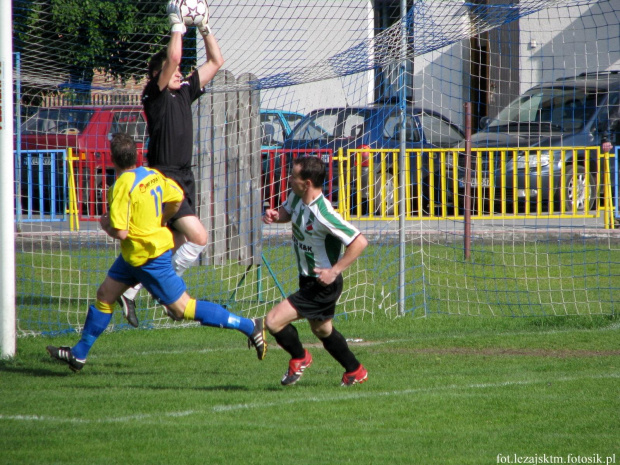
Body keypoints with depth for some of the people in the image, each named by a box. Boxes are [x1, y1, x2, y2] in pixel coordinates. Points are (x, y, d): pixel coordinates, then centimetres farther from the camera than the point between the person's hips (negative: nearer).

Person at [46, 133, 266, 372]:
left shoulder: (122, 186, -25)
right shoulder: (152, 174, -1)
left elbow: (120, 233, -27)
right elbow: (177, 198, 11)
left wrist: (106, 224, -5)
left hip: (148, 258, -10)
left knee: (182, 308, -2)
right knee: (104, 294, 16)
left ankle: (249, 326, -1)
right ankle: (79, 354, 25)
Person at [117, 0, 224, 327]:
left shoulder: (184, 93, 13)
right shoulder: (154, 94, -7)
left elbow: (216, 61, 19)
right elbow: (173, 58, -22)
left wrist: (204, 27, 11)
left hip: (183, 178, 8)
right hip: (163, 178, -8)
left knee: (175, 245, 10)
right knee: (198, 237, -17)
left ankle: (129, 291, 16)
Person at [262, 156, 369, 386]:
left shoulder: (323, 215, -31)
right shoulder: (297, 197, -6)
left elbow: (360, 242, -31)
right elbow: (287, 211, 18)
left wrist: (334, 270, -29)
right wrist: (275, 215, -6)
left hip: (323, 284, -9)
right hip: (308, 280, 9)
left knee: (273, 321, -15)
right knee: (322, 330, 28)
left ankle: (299, 358, 13)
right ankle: (355, 371, 48)